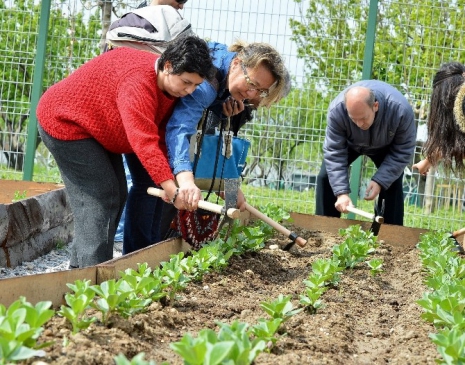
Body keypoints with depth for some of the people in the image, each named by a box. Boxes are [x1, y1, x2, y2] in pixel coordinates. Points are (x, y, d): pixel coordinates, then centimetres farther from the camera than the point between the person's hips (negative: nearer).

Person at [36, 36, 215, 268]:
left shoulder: (170, 84, -5)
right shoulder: (139, 81, -36)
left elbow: (162, 135, -3)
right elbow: (144, 141, -43)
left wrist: (169, 182, -15)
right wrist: (172, 189, -46)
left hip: (96, 129, 10)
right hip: (64, 122, -10)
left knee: (116, 195, 10)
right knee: (98, 199, -15)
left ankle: (81, 267, 18)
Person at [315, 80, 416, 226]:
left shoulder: (400, 110, -41)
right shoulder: (337, 110, -40)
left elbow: (403, 152, -29)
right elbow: (334, 152, -34)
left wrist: (380, 181, -37)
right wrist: (341, 192, -41)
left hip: (385, 147, -1)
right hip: (350, 143, 1)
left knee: (392, 183, -17)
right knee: (326, 176, -12)